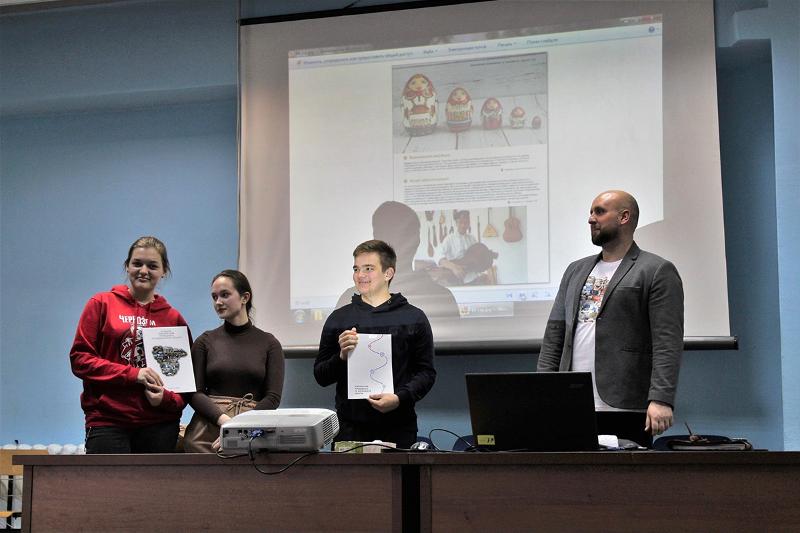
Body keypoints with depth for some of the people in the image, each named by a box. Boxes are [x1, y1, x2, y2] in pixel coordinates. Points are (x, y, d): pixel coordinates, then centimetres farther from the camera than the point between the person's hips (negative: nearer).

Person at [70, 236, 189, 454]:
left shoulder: (174, 318, 11)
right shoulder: (102, 304, 7)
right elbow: (79, 358, 0)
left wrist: (166, 398, -7)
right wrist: (133, 374, -11)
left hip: (159, 425, 2)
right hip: (107, 421, -2)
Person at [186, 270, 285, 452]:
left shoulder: (269, 343, 9)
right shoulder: (205, 341, 11)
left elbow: (273, 397, 2)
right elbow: (195, 393, 4)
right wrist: (224, 419, -12)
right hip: (208, 429, 1)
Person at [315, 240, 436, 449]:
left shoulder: (414, 318, 7)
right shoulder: (338, 318, 11)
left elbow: (426, 373, 2)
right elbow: (320, 376, 12)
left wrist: (400, 398, -14)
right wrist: (342, 356, -7)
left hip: (398, 427, -1)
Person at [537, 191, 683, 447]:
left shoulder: (657, 271, 0)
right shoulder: (576, 271, 20)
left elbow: (667, 343, -9)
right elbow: (554, 335, 18)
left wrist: (661, 400, -18)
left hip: (625, 409, -5)